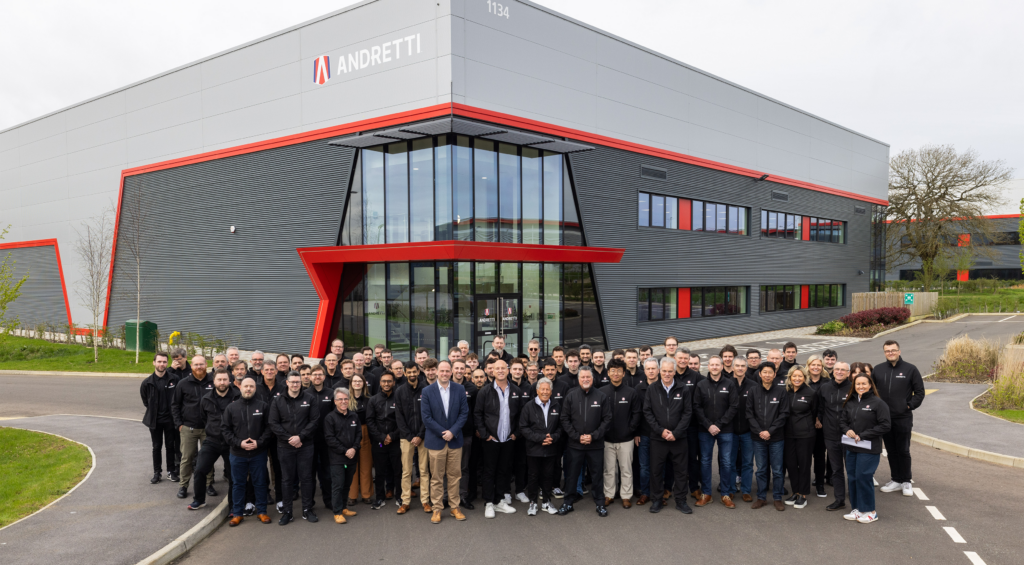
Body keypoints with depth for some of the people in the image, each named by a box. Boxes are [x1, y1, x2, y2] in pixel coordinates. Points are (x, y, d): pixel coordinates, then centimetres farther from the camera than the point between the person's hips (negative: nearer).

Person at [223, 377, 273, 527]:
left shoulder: (263, 406, 0)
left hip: (258, 453, -1)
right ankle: (236, 513, 22)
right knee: (238, 483, 10)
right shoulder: (231, 407, 3)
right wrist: (239, 443, -11)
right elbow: (226, 429, 2)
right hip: (238, 454, 1)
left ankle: (261, 511, 21)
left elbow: (268, 427, -1)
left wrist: (259, 442, -13)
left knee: (260, 483, 9)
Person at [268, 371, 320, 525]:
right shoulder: (278, 401, 4)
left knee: (306, 478, 5)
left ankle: (307, 510, 15)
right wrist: (289, 438, -11)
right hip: (285, 447, 0)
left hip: (305, 446, 0)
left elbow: (314, 421, -3)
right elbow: (274, 424, -1)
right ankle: (287, 511, 15)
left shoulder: (310, 400, 3)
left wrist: (300, 437, -14)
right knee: (287, 479, 6)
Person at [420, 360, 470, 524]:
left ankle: (454, 507, 20)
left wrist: (452, 432, -11)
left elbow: (464, 413, 1)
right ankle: (436, 509, 15)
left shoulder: (459, 389, 2)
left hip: (455, 440, 2)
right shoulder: (427, 391, -4)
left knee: (455, 475, 8)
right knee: (436, 477, 5)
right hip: (435, 441, -2)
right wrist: (443, 433, -11)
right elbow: (426, 417, -6)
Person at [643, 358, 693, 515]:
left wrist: (676, 433, -10)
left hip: (678, 438, 0)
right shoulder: (652, 389, 2)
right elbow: (647, 412, 0)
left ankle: (681, 500, 19)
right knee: (656, 469, 6)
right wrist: (661, 430, -10)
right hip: (657, 438, 1)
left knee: (680, 470, 7)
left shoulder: (684, 390, 0)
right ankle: (657, 500, 19)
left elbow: (688, 413, -2)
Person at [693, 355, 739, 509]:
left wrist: (719, 425, -11)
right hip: (705, 431, 1)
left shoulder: (730, 384, -1)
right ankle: (706, 494, 16)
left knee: (726, 462, 4)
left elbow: (734, 407, -5)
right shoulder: (701, 385, 2)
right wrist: (708, 425, -11)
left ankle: (726, 494, 16)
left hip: (725, 431, -1)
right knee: (705, 461, 6)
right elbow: (697, 407, 0)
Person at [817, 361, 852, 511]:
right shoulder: (824, 388, 5)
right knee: (836, 469, 13)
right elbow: (820, 410, 14)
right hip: (831, 436, 4)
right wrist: (820, 422, 8)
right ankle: (839, 500, 22)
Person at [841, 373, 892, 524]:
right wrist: (847, 430, -6)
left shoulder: (878, 403, -8)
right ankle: (857, 509, 21)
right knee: (852, 478, 9)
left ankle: (870, 511, 10)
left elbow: (885, 425, -12)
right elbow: (842, 420, 17)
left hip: (869, 449, -6)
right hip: (851, 448, 6)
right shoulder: (850, 403, 10)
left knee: (864, 477, -5)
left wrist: (862, 436, -14)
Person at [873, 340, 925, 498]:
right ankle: (896, 480, 21)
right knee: (891, 451, 11)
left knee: (903, 451, 3)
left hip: (903, 418, -3)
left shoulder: (910, 369, -1)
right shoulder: (877, 370, 6)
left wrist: (910, 405, -6)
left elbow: (919, 392, 3)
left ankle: (906, 481, 16)